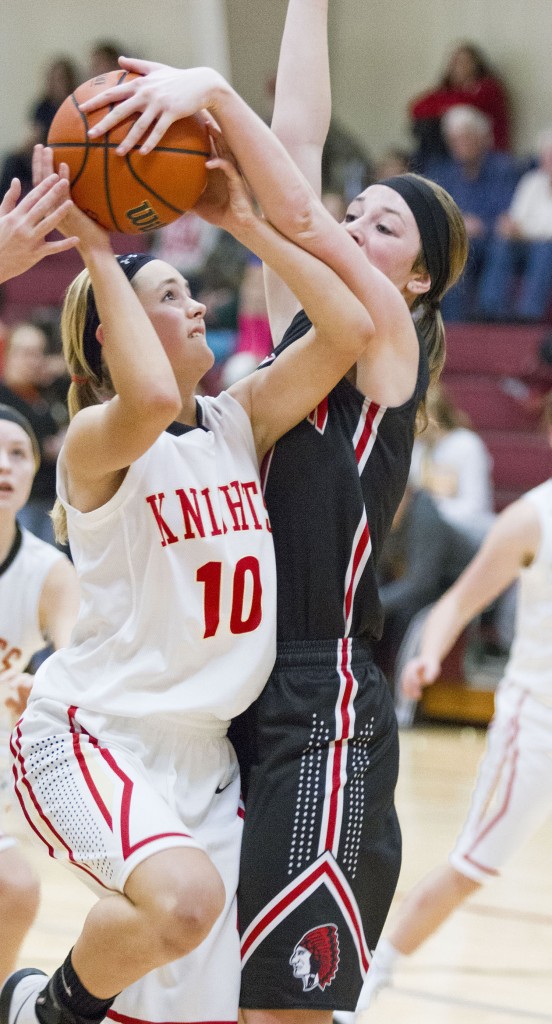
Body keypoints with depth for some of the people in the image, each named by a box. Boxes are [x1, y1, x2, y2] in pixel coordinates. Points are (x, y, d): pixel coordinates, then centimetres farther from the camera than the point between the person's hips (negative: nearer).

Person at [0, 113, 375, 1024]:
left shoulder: (240, 423, 7)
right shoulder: (96, 441, -11)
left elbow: (351, 328, -4)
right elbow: (150, 402, -35)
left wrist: (245, 221, -3)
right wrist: (96, 251, -25)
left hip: (206, 752, 7)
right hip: (90, 733, -7)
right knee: (185, 897, -35)